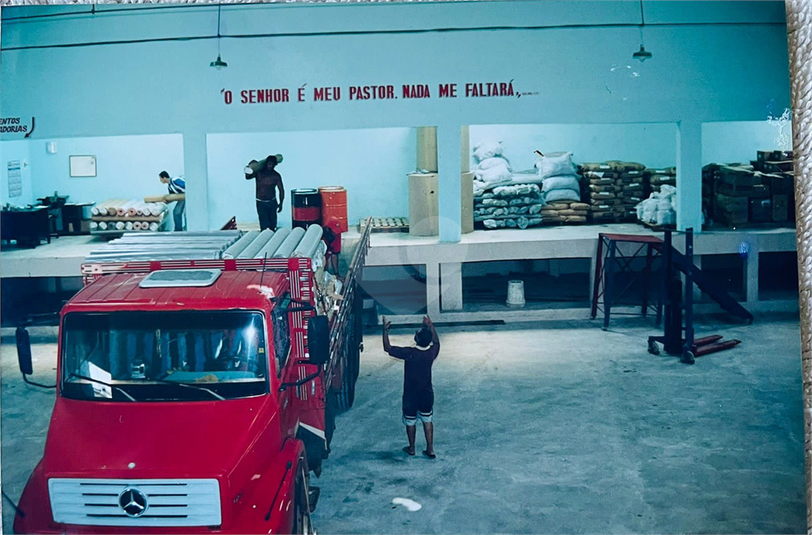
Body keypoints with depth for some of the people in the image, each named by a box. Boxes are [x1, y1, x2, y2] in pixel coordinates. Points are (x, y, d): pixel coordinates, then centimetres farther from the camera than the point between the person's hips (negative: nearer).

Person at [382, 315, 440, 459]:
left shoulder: (409, 353, -26)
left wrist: (386, 330, -13)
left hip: (411, 396, -3)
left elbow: (387, 348, -18)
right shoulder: (432, 352, -14)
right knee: (427, 420, 20)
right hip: (427, 394, 3)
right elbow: (436, 341, 11)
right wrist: (430, 326, 17)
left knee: (410, 422, 17)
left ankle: (411, 448, 34)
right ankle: (430, 449, 23)